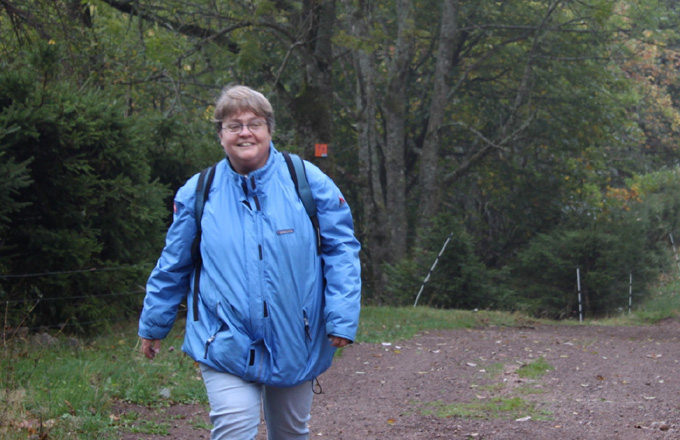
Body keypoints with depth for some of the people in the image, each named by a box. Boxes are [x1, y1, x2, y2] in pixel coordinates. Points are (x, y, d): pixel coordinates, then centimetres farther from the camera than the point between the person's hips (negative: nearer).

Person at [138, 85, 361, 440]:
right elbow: (172, 267, 11)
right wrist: (153, 327, 17)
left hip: (294, 345, 1)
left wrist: (341, 318, -10)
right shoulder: (197, 193, 0)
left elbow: (341, 251, -1)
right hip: (226, 344, -1)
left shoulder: (308, 182, -3)